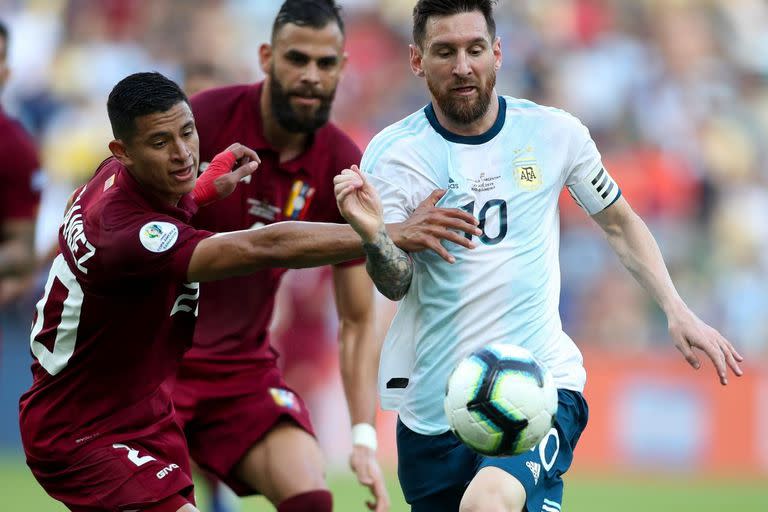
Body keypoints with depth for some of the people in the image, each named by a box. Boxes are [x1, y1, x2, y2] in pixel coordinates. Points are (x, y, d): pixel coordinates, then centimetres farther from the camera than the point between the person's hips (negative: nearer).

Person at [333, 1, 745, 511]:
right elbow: (397, 285, -11)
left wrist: (678, 312, 6)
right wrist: (373, 236, -33)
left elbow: (618, 221, 15)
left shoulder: (554, 133, 0)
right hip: (432, 406, 2)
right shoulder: (392, 153, -4)